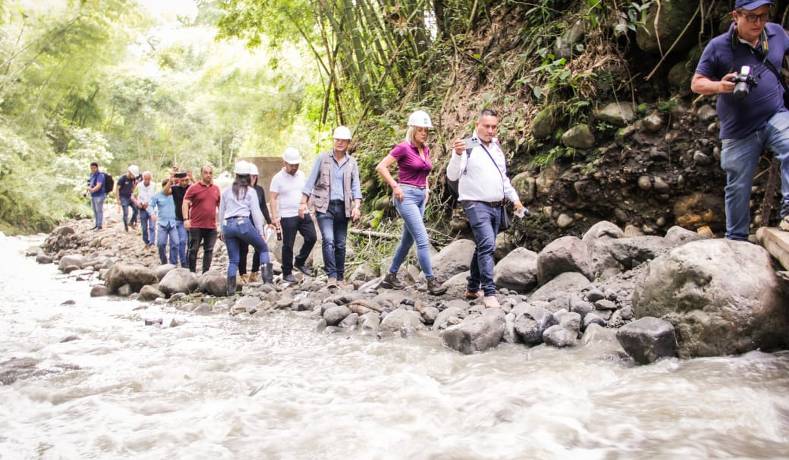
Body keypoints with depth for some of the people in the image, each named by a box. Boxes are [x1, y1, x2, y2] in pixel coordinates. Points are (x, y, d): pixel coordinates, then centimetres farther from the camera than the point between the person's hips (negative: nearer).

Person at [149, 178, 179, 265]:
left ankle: (173, 264, 1)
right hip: (162, 223, 0)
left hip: (173, 223, 1)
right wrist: (153, 214, -13)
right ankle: (164, 262, 17)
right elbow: (151, 206, 4)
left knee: (175, 243, -8)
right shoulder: (157, 196, 4)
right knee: (161, 243, -4)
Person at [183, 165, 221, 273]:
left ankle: (205, 273, 13)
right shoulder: (193, 188, -2)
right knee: (193, 250, 3)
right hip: (196, 225, -4)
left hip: (211, 226, 4)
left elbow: (220, 205, 20)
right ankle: (192, 272, 11)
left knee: (209, 250, 6)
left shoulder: (216, 189, 11)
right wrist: (186, 219, -15)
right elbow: (185, 203, -5)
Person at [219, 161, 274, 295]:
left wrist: (222, 231, 26)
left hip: (228, 225, 4)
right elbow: (256, 213, 2)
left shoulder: (227, 191, 17)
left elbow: (221, 212, 19)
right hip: (243, 223, -4)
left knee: (233, 260, 11)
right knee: (263, 248, 13)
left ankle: (230, 289, 3)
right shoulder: (250, 191, 6)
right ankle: (267, 278, -3)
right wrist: (260, 232, 4)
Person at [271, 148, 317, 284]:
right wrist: (274, 217, -14)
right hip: (287, 217, -5)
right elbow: (273, 199, -8)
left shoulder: (301, 175, 9)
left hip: (303, 214, 5)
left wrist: (307, 208, 14)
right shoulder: (278, 178, -6)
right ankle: (287, 273, 14)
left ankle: (300, 262, 19)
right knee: (288, 245, 1)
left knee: (311, 237, -1)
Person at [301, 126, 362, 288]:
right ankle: (331, 276, -17)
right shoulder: (322, 158, 3)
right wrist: (303, 202, -2)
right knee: (328, 240, -17)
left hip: (342, 207, 2)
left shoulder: (352, 163, 9)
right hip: (324, 206, -2)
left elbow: (356, 186, 5)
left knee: (340, 244, 7)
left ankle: (340, 277, 16)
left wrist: (357, 206, -8)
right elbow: (310, 181, 4)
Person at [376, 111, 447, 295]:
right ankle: (431, 281, -9)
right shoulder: (403, 148, -10)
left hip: (421, 197, 8)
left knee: (407, 240, 12)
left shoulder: (425, 149, 12)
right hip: (406, 196, -8)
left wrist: (426, 188, 15)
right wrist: (395, 186, -14)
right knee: (423, 240, -13)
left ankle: (390, 277, 24)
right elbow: (381, 167, -11)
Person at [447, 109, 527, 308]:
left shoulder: (496, 147, 15)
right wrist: (458, 155, -35)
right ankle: (489, 293, -19)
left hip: (497, 207, 8)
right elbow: (452, 176, -18)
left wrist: (515, 199, 17)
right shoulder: (468, 146, -8)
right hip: (477, 205, -8)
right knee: (487, 245, -20)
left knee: (484, 247, 12)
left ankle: (472, 289, 23)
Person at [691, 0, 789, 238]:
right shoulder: (718, 46, -7)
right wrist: (719, 86, -23)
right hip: (739, 130, -1)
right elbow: (696, 83, -4)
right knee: (738, 188, 7)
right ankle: (736, 240, 22)